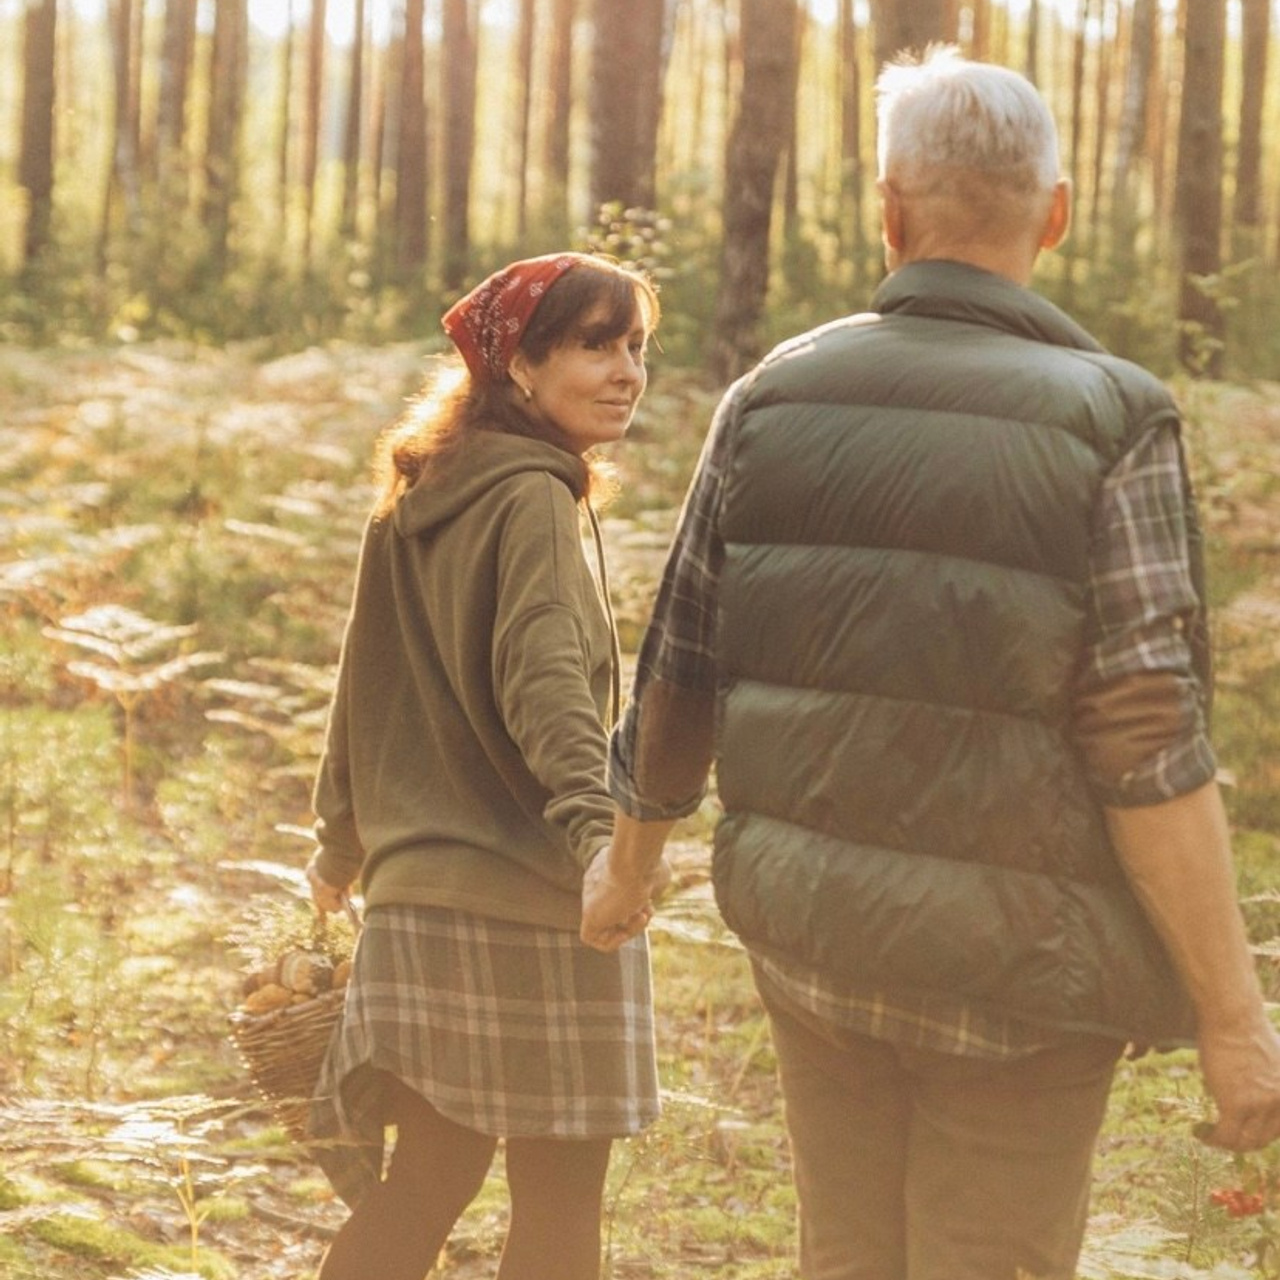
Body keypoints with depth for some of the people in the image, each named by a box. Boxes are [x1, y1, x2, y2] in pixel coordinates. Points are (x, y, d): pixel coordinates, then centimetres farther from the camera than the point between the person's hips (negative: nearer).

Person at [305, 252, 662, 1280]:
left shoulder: (419, 500, 14)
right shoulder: (534, 501, -12)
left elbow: (365, 685, 21)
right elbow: (546, 682, -27)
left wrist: (342, 839, 32)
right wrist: (595, 823, -41)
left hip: (417, 888, 8)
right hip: (531, 896, -8)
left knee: (419, 1186, 14)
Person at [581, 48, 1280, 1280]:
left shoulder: (774, 398, -1)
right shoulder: (1109, 422, -13)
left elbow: (678, 679, 5)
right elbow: (1150, 753, -17)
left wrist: (628, 863, 22)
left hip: (811, 939, 4)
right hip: (1013, 962, -4)